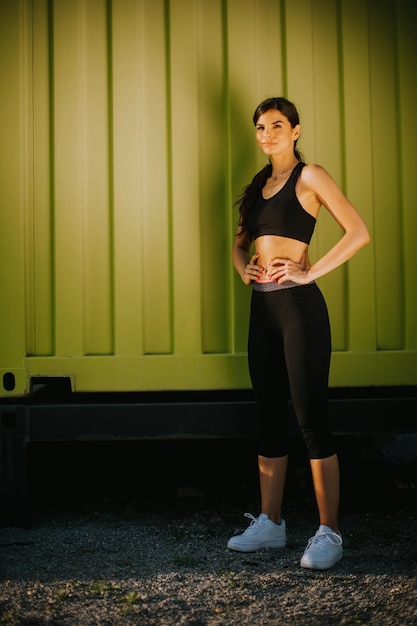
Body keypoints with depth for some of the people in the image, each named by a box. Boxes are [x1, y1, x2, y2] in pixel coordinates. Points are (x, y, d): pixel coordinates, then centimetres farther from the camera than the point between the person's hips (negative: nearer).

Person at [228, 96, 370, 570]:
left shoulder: (309, 176, -3)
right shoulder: (259, 185, 18)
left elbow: (358, 233, -13)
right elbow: (240, 242, 27)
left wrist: (308, 273, -17)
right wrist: (243, 268, 6)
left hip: (298, 305, -7)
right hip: (262, 308, 7)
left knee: (311, 418, -6)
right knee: (269, 418, 11)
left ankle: (328, 533, 2)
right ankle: (270, 523, 20)